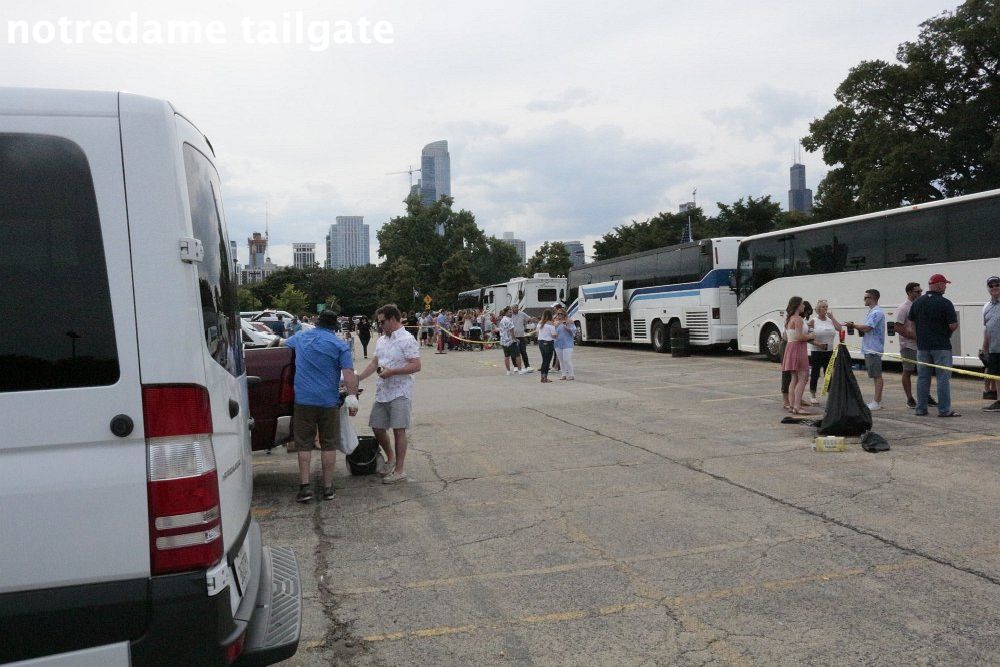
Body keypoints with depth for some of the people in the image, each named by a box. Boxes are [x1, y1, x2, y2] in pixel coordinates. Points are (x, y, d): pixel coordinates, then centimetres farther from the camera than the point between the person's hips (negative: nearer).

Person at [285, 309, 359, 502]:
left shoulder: (300, 338, 8)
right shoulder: (339, 345, -3)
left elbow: (284, 344, 30)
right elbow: (348, 374, -12)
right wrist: (352, 398, -12)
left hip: (303, 400, 2)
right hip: (329, 401, -2)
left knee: (304, 444, 8)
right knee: (329, 444, 8)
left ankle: (305, 486, 2)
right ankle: (328, 487, 12)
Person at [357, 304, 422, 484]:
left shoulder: (407, 339, -11)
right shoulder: (381, 340, 15)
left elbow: (416, 366, -18)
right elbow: (374, 363, 21)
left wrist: (391, 371, -20)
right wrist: (358, 378, 11)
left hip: (400, 393, -8)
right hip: (382, 392, 8)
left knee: (398, 429, -4)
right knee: (377, 427, 12)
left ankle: (399, 471, 5)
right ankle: (391, 457, 34)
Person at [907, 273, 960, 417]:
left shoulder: (917, 302, 6)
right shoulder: (945, 303, -12)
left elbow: (911, 323, 13)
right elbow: (953, 326, -13)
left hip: (922, 346, 5)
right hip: (941, 346, -5)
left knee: (922, 378, 10)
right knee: (943, 378, 0)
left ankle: (921, 409, 13)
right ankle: (944, 410, 0)